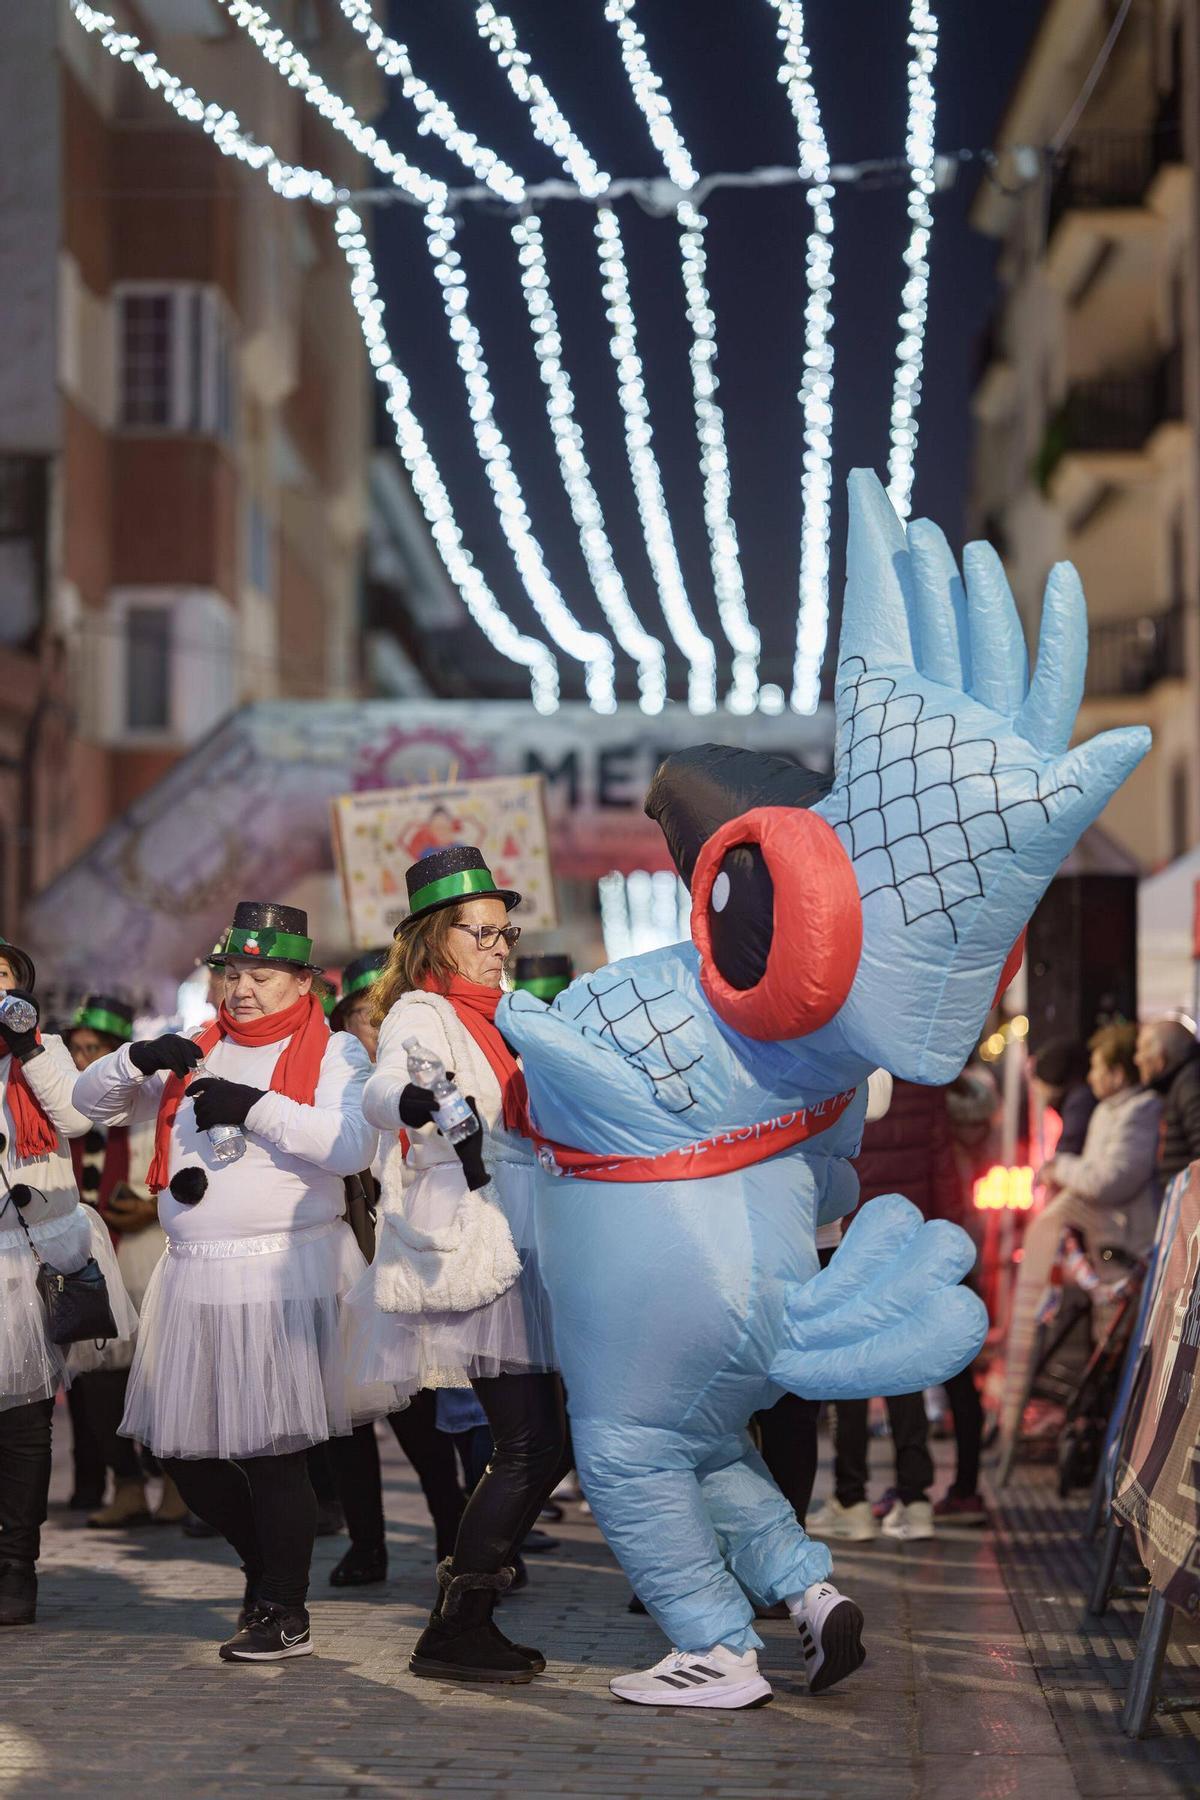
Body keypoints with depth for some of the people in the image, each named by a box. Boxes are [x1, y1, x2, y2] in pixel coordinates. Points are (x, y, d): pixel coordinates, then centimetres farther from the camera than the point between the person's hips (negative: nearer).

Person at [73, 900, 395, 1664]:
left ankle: (285, 1612, 9)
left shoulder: (333, 1052, 1)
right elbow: (92, 1102, 15)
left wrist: (257, 1107, -19)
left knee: (273, 1450, -5)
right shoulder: (196, 1053, 16)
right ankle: (267, 1567, 31)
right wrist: (139, 1058, -4)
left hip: (286, 1276, -6)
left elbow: (353, 1146, -16)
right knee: (185, 1452, 9)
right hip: (195, 1277, 6)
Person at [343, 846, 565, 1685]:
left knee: (541, 1442, 8)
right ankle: (454, 1631, -9)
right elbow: (381, 1090, -30)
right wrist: (416, 1100, -52)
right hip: (466, 1253, -10)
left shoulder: (483, 1019, 20)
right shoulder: (422, 1012, -8)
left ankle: (466, 1615, 13)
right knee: (531, 1444, -14)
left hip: (512, 1253, 10)